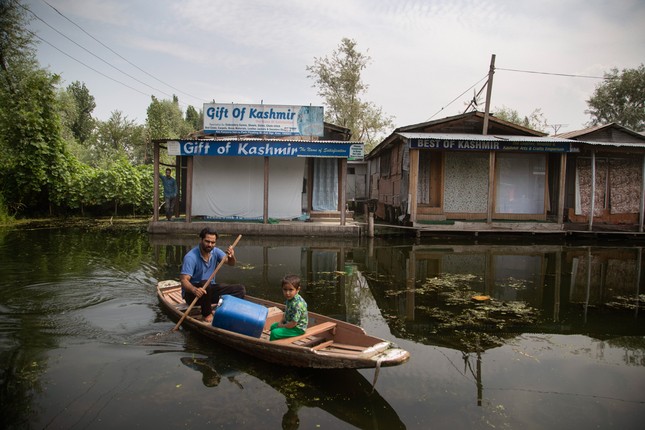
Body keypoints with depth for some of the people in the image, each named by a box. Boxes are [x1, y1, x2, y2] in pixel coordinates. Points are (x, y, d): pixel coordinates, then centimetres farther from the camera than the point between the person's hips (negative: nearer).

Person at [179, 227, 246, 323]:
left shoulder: (215, 251, -3)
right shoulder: (190, 257, -21)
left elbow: (231, 263, -14)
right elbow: (184, 280, -29)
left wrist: (231, 257, -39)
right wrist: (194, 290, -50)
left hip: (210, 290, 6)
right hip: (192, 292, -5)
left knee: (240, 290, -8)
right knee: (205, 284, -39)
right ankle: (206, 314, -17)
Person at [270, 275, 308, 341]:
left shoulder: (297, 304, -32)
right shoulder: (290, 299, -3)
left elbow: (293, 323, -29)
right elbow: (287, 314, 13)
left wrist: (282, 326, -15)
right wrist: (281, 322, -1)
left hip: (298, 329, -10)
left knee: (275, 332, -17)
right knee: (273, 326, 21)